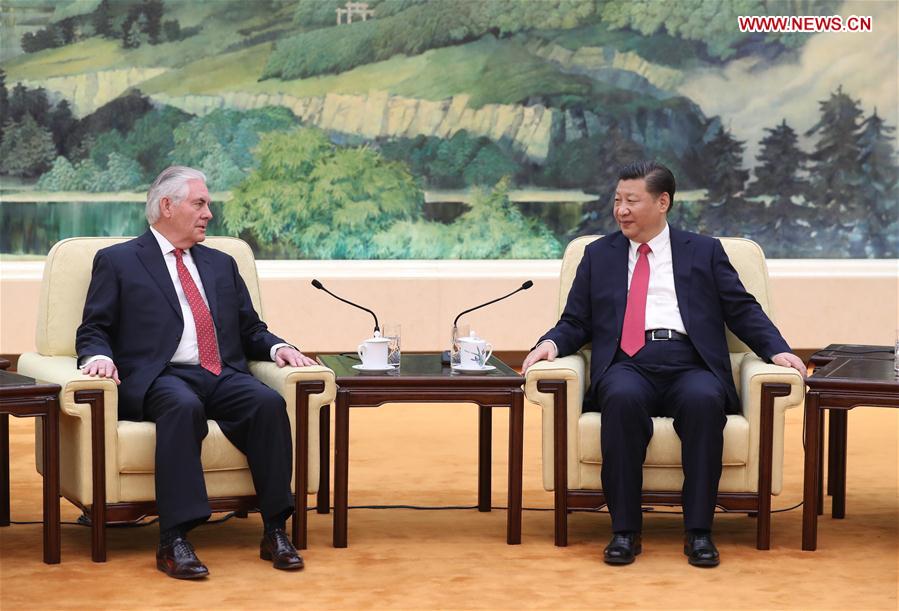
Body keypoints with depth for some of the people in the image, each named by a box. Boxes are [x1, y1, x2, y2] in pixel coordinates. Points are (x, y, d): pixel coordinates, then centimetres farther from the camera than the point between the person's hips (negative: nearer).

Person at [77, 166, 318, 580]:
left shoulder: (222, 265, 27)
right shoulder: (117, 262, 13)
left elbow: (250, 329, 25)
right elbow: (93, 331, 7)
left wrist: (277, 347, 3)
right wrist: (99, 355, -16)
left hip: (223, 376, 4)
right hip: (159, 378, -4)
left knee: (269, 402, -29)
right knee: (184, 406, -39)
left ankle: (275, 531, -26)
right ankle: (174, 542, -40)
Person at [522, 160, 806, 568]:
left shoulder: (704, 252, 19)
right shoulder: (599, 255, 22)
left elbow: (742, 310, 12)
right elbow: (576, 322, 18)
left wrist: (776, 349, -5)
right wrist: (552, 342, -4)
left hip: (690, 366, 0)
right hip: (628, 366, 0)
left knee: (704, 399, -36)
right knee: (622, 398, -36)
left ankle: (698, 531, -28)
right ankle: (624, 530, -29)